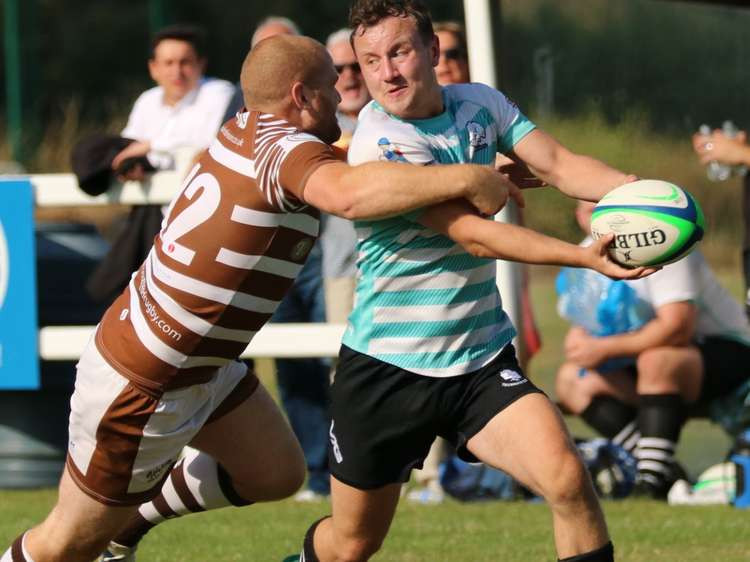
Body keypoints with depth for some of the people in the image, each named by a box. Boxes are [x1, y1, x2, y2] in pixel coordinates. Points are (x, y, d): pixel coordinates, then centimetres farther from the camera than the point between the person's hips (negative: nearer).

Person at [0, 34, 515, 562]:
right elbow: (350, 193, -49)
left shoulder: (246, 130, 1)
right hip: (141, 388, -9)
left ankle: (132, 519, 32)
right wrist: (466, 180, -40)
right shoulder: (284, 148, -25)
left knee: (277, 474, 17)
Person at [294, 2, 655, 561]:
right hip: (387, 367, -4)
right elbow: (470, 233, -26)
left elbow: (559, 163, -7)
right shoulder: (379, 143, -19)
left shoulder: (481, 105, 2)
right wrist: (584, 256, -36)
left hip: (481, 360, 4)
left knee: (567, 477, -23)